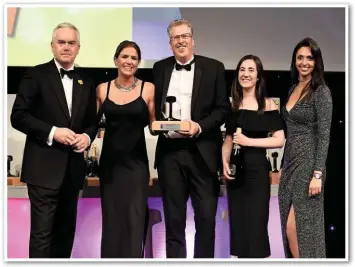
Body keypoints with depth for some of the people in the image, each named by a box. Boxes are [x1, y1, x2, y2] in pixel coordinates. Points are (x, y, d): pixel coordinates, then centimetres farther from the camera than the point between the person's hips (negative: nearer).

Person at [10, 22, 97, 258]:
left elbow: (92, 120, 16)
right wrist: (52, 132, -18)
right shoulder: (37, 75, -3)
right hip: (44, 166, -5)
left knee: (66, 230, 14)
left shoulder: (86, 82, 12)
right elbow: (18, 116, -8)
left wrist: (87, 136, -6)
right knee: (42, 232, -4)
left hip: (73, 167, 5)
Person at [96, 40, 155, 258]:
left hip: (136, 162, -2)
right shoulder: (102, 89, 4)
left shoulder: (148, 88, 0)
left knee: (134, 219, -4)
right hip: (110, 161, 2)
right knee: (111, 219, 9)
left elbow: (154, 124, 7)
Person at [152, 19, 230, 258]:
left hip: (202, 151, -2)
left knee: (206, 216, 1)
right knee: (173, 217, 9)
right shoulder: (160, 68, 12)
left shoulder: (213, 68, 3)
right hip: (169, 150, 2)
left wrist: (200, 126, -14)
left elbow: (223, 108, 0)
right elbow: (153, 106, 13)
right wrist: (159, 125, -8)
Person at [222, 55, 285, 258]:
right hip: (235, 169, 5)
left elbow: (279, 140, -11)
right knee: (237, 222, 10)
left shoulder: (267, 104, -5)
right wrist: (225, 162, -2)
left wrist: (248, 141, -16)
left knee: (256, 223, -1)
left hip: (257, 168, -5)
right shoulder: (233, 103, 9)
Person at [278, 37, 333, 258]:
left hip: (308, 163, -7)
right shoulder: (293, 89, 12)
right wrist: (284, 165, 15)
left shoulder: (321, 91, -9)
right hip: (290, 162, 8)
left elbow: (324, 135, -14)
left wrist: (318, 174, -19)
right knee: (290, 228, 9)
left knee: (298, 227, -6)